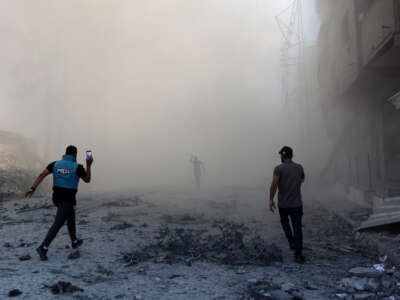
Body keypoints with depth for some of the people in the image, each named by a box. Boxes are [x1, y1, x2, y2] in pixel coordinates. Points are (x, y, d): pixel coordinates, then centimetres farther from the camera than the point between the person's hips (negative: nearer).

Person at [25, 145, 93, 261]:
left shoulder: (56, 164, 1)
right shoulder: (77, 167, -12)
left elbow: (42, 175, -8)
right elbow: (87, 180, 2)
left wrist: (32, 188, -11)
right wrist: (89, 165, 7)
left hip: (57, 198, 7)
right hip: (68, 200, -7)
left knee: (71, 217, 25)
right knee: (58, 224, -7)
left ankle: (74, 241, 38)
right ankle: (43, 248, -17)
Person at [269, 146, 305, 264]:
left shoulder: (279, 168, -9)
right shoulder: (299, 167, 3)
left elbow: (274, 184, -20)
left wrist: (271, 200, -14)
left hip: (283, 204, -1)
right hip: (297, 204, 1)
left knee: (285, 222, 26)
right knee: (297, 228, 1)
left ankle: (292, 242, 17)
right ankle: (298, 254, -3)